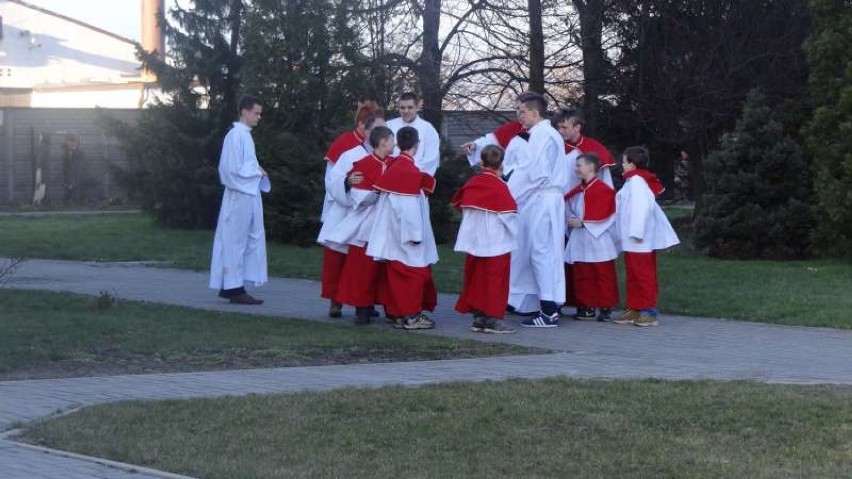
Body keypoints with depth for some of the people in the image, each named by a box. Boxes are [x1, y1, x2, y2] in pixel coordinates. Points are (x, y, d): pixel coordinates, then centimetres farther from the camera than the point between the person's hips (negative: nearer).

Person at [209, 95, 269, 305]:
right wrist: (257, 172, -8)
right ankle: (234, 288, 2)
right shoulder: (236, 136, -14)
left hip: (249, 195, 10)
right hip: (240, 195, -10)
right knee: (236, 242, -3)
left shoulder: (244, 135, 15)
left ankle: (229, 286, 18)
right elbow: (234, 169, -18)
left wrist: (256, 171, 6)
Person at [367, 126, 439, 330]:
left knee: (396, 274, 13)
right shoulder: (410, 171, -19)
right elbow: (409, 206, -22)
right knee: (413, 273, -2)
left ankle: (398, 312, 20)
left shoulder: (394, 166, 6)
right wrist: (415, 234, -18)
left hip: (394, 234, 9)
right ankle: (411, 315, 0)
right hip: (406, 233, -9)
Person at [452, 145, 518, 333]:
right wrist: (513, 231, 8)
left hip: (473, 243, 5)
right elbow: (510, 215, -11)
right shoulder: (499, 187, -13)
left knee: (476, 279, 10)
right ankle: (493, 319, 0)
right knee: (495, 281, 0)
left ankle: (478, 318, 14)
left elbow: (460, 205, 13)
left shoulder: (471, 184, 3)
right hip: (496, 245, -5)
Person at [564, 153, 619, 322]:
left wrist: (583, 222, -17)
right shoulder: (577, 191, 12)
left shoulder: (603, 190, -12)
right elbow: (569, 208, 19)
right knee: (582, 276, 9)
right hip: (580, 242, 7)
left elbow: (605, 215, -17)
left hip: (598, 240, -7)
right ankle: (587, 307, 16)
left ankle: (606, 308, 6)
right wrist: (571, 221, -2)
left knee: (603, 276, 0)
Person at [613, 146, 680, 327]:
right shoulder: (633, 181, 16)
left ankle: (649, 312, -3)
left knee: (643, 275, -6)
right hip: (632, 240, 10)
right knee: (633, 276, 13)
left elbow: (640, 208, -23)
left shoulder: (636, 181, -14)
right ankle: (634, 310, 18)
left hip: (639, 240, -10)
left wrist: (636, 232, -24)